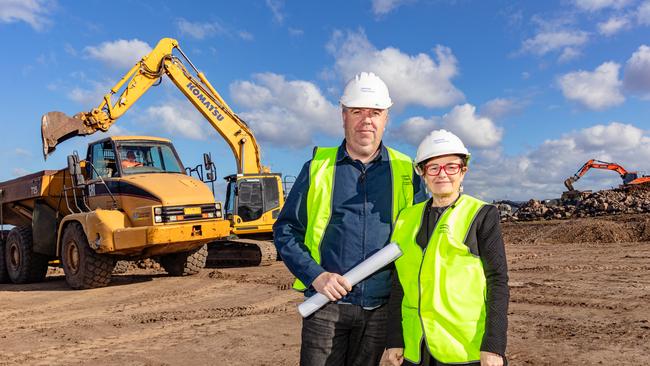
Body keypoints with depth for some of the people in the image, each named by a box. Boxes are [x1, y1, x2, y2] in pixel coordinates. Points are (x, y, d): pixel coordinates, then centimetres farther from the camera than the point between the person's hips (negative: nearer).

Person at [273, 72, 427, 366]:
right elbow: (285, 230, 3)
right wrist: (315, 275, -11)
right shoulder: (318, 167, 2)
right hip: (326, 304, -1)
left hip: (380, 308, 2)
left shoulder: (406, 172, 4)